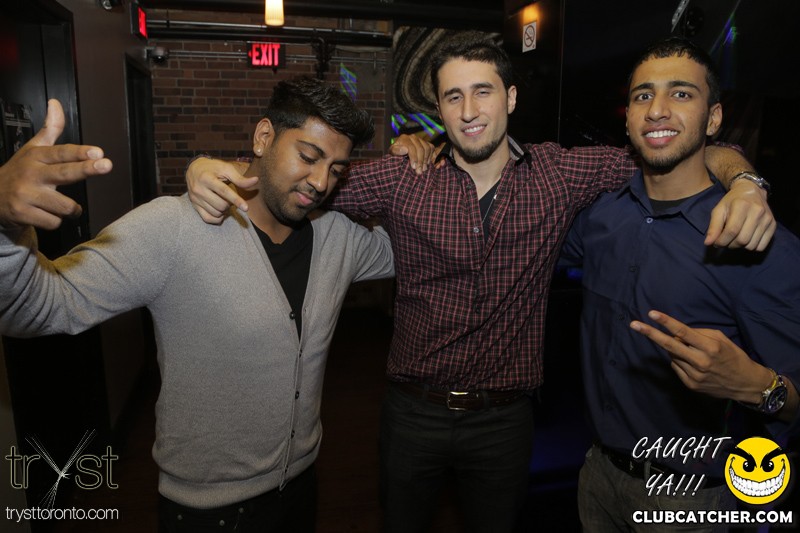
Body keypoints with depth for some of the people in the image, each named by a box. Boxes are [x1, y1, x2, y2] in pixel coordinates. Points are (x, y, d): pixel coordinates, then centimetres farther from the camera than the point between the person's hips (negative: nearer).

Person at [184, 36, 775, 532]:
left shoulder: (560, 174, -8)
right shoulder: (402, 180, -9)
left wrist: (743, 182, -22)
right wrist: (210, 168, -22)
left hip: (504, 419, 0)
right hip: (413, 413, 1)